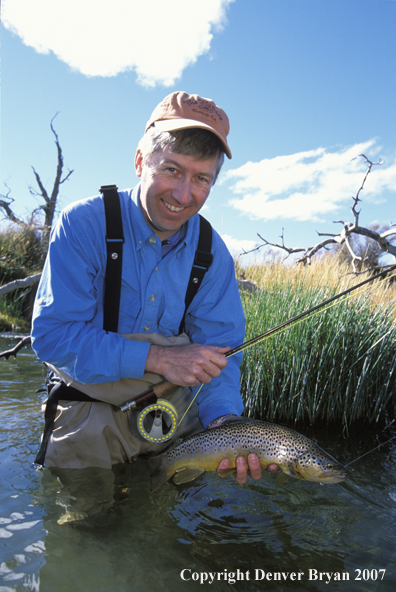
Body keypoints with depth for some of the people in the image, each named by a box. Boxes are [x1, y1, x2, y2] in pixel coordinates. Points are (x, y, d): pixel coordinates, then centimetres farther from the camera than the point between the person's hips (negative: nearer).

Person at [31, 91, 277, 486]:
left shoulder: (212, 251, -8)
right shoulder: (84, 224, -19)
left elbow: (218, 349, -8)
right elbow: (51, 334, -24)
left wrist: (224, 421, -27)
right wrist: (157, 358, -32)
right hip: (88, 416, -3)